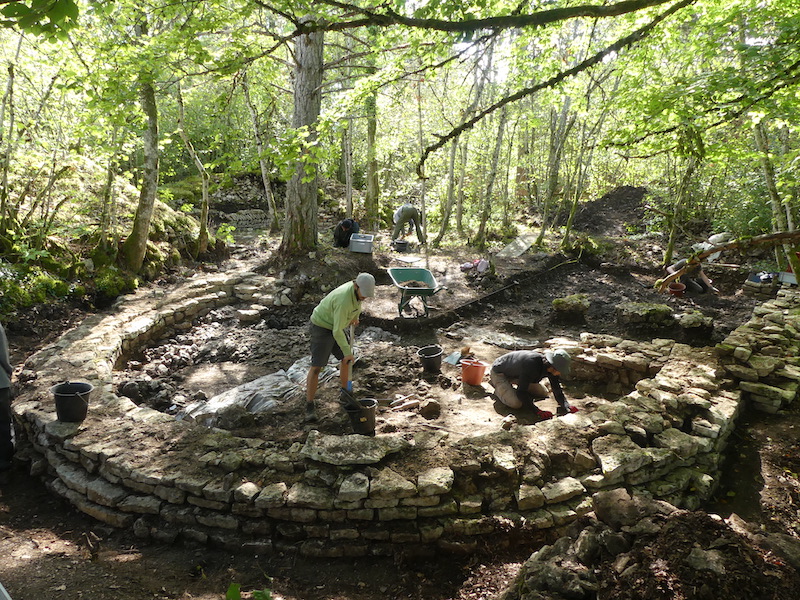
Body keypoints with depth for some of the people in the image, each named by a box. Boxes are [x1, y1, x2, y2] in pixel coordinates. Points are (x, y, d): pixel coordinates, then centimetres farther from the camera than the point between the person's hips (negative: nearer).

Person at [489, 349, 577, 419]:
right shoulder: (531, 364, -40)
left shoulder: (551, 367, -16)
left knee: (543, 393, 8)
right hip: (498, 373, -8)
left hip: (515, 375, 8)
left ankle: (509, 385, 17)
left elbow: (557, 390, -8)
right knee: (516, 403, -28)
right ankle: (499, 388, 3)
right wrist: (537, 411, -43)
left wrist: (566, 405, -26)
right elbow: (521, 391, -37)